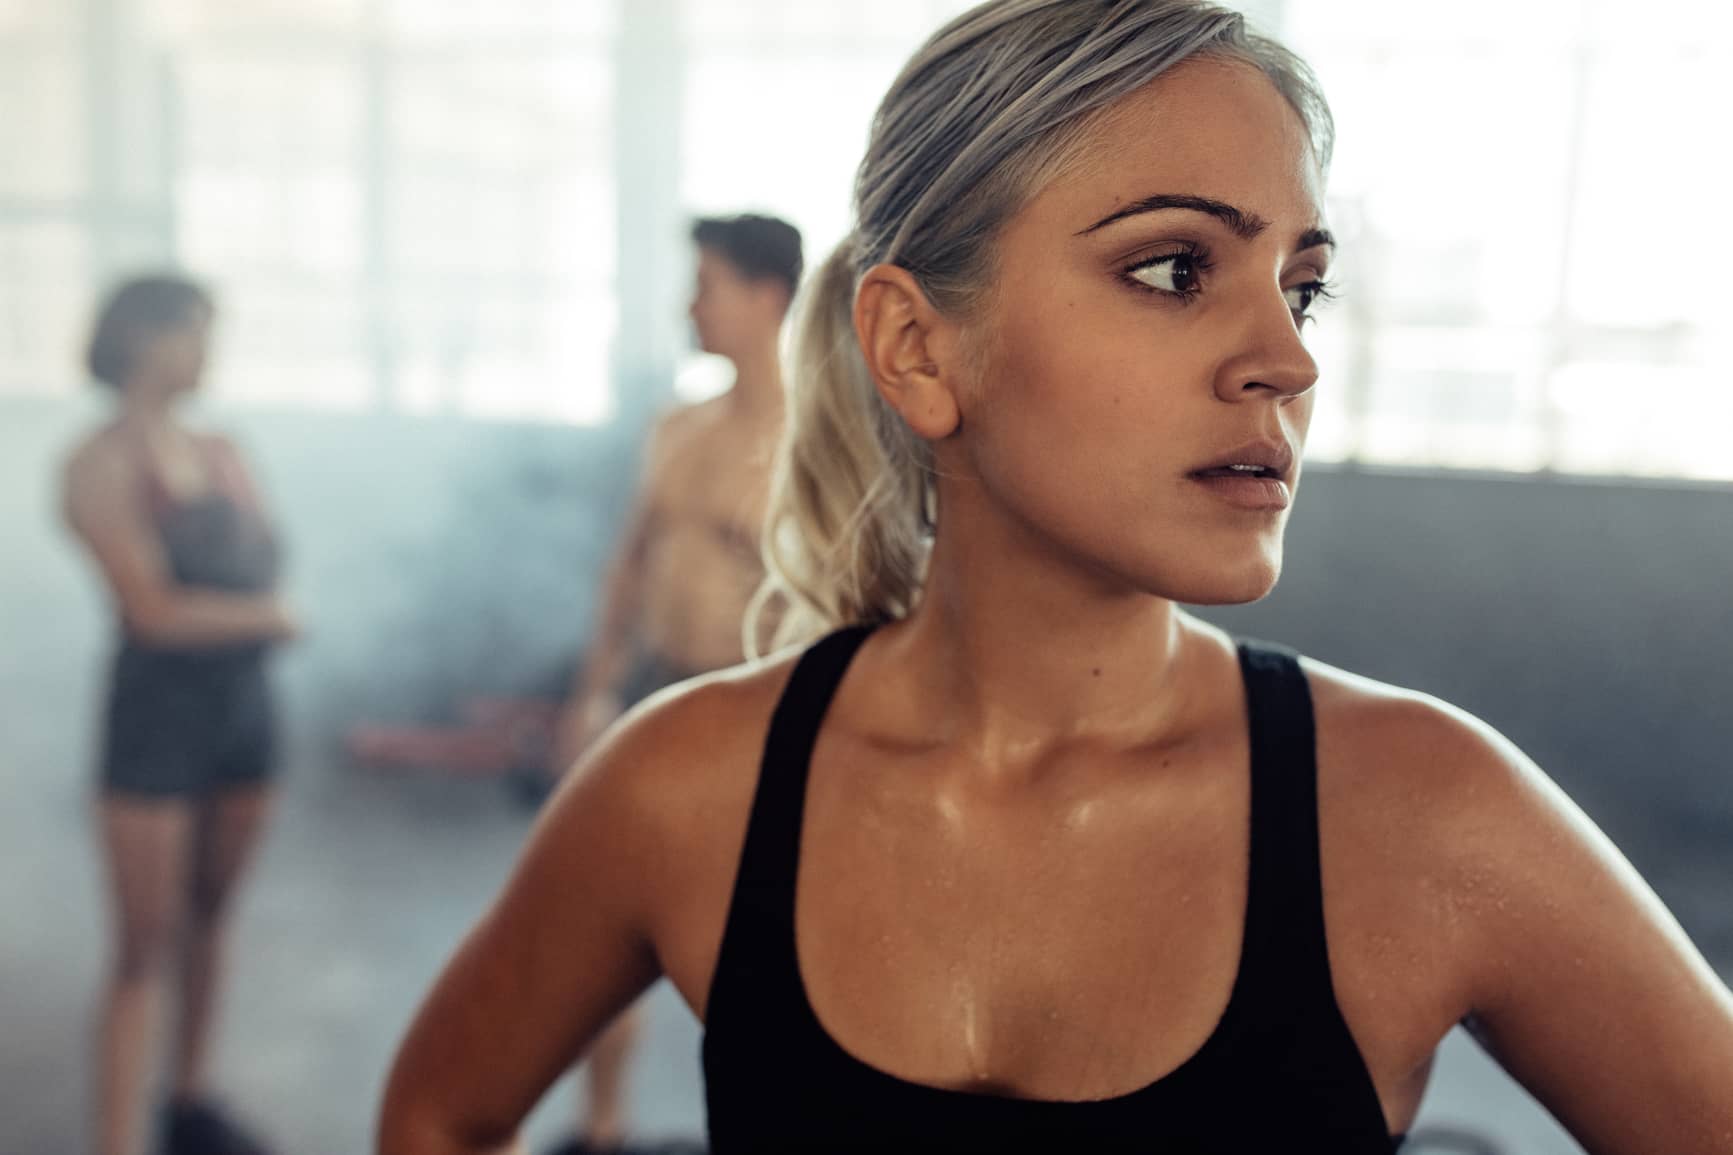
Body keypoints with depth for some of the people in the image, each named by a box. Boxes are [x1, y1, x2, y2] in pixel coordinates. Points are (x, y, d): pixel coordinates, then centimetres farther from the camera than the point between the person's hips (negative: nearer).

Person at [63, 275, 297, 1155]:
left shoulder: (219, 454, 8)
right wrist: (265, 616, -4)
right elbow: (155, 612, -16)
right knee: (145, 949, -4)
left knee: (209, 918, 16)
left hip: (245, 700, 6)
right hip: (159, 709, -6)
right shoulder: (102, 465, -10)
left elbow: (263, 571, 2)